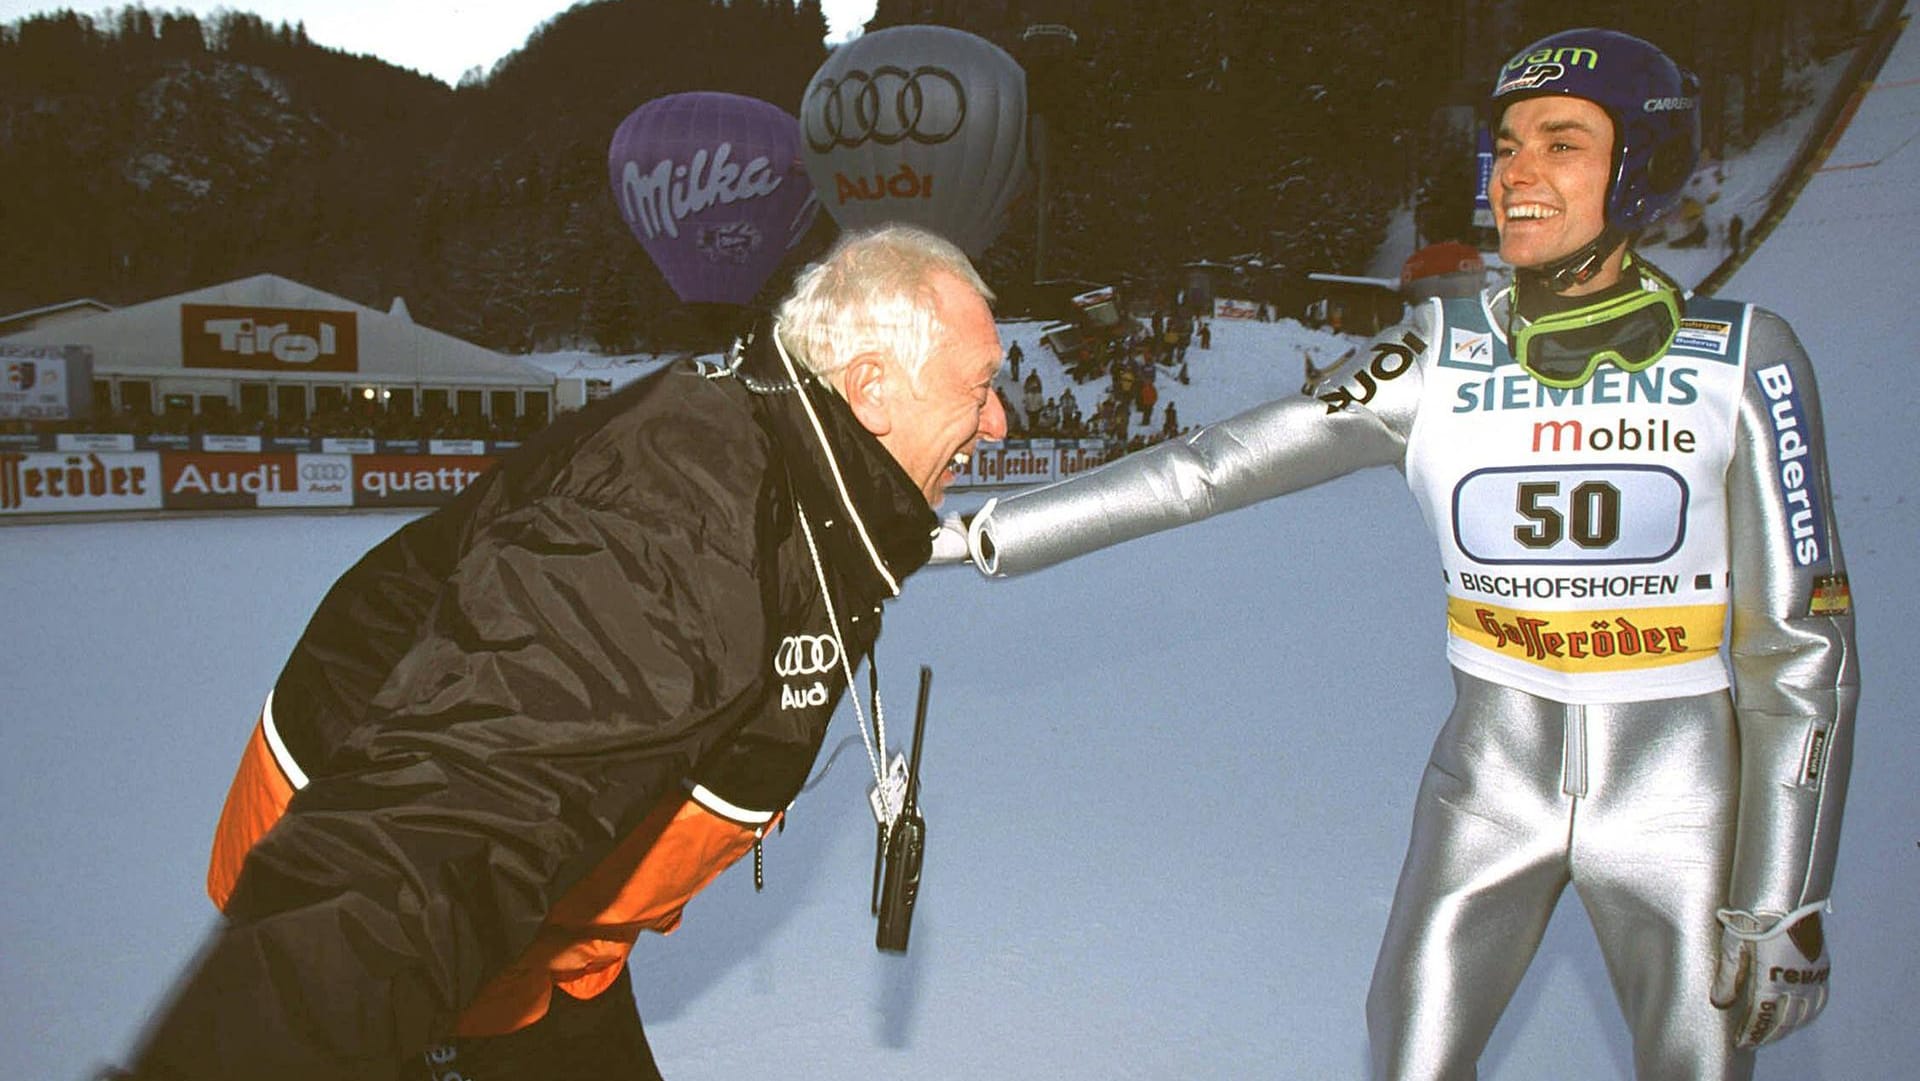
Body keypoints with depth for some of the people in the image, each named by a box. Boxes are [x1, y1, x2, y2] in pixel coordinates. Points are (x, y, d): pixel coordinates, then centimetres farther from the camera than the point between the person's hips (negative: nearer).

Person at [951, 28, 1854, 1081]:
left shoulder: (1739, 361, -10)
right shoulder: (1439, 362, -8)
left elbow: (1800, 643, -6)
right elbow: (1208, 466, -10)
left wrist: (1784, 903, -6)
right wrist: (983, 532, -14)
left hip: (1674, 798, 0)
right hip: (1488, 785, 1)